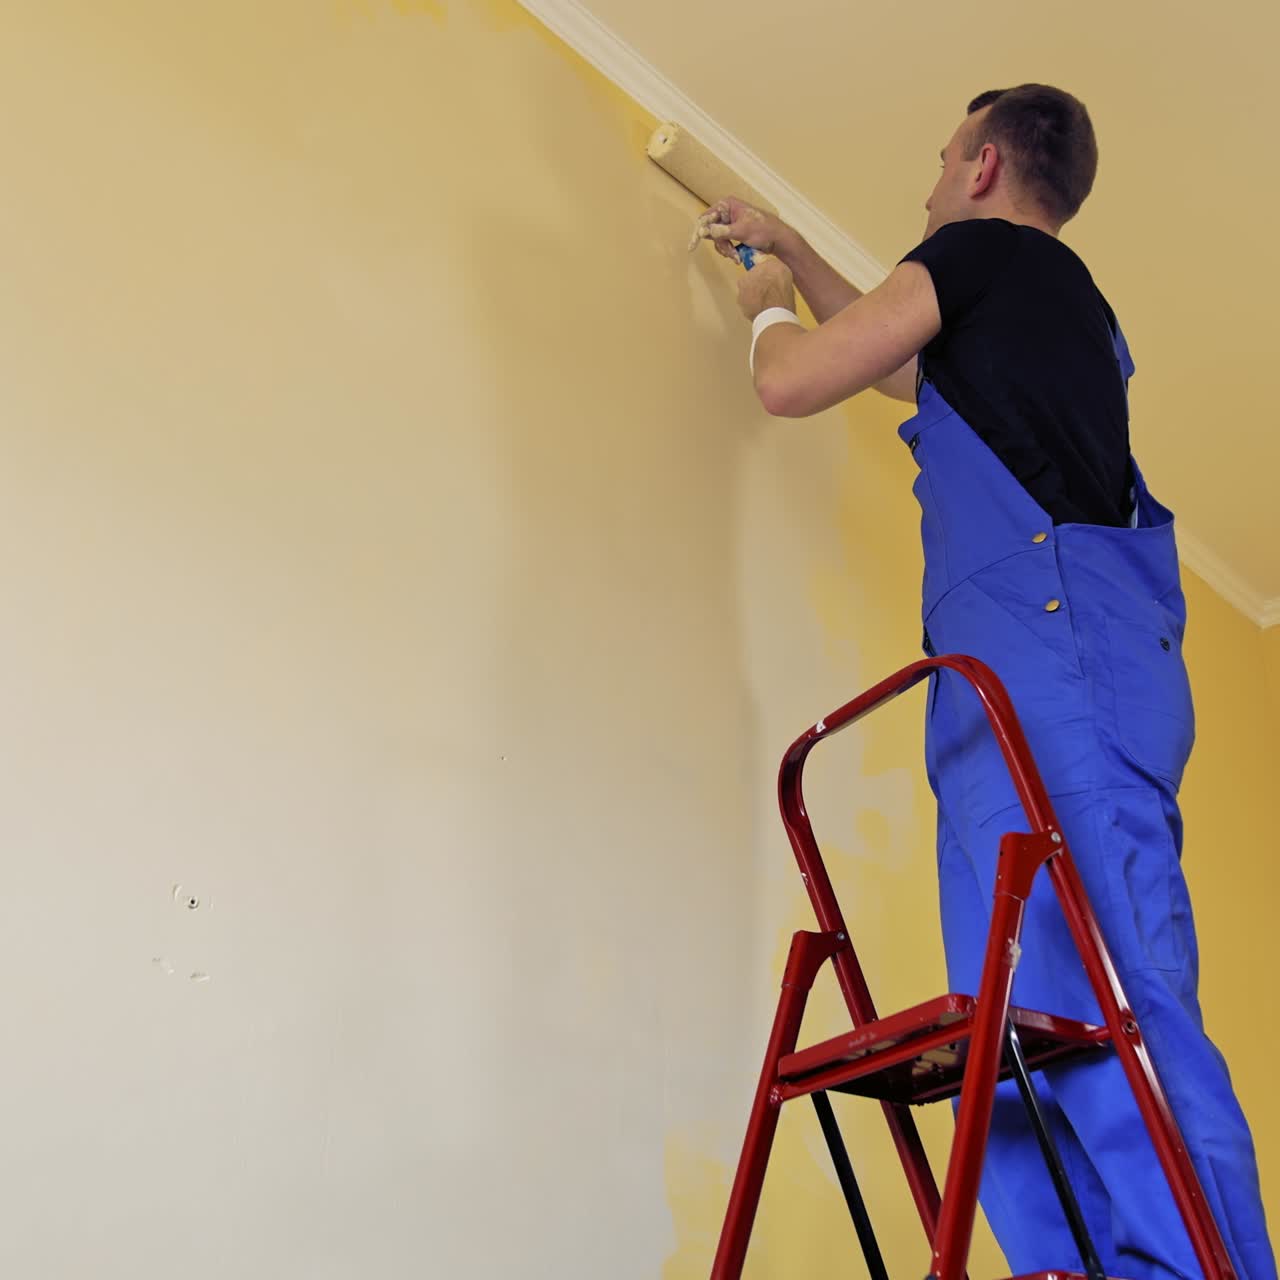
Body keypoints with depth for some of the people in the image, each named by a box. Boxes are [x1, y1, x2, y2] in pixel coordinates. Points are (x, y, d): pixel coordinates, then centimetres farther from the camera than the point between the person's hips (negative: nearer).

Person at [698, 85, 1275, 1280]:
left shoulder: (982, 251, 7)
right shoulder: (1060, 303, 33)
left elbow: (792, 382, 6)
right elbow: (901, 367, 50)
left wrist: (769, 306, 29)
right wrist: (791, 249, 59)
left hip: (1049, 643, -9)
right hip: (1037, 676, 9)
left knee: (1100, 1001, -19)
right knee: (1015, 1028, 0)